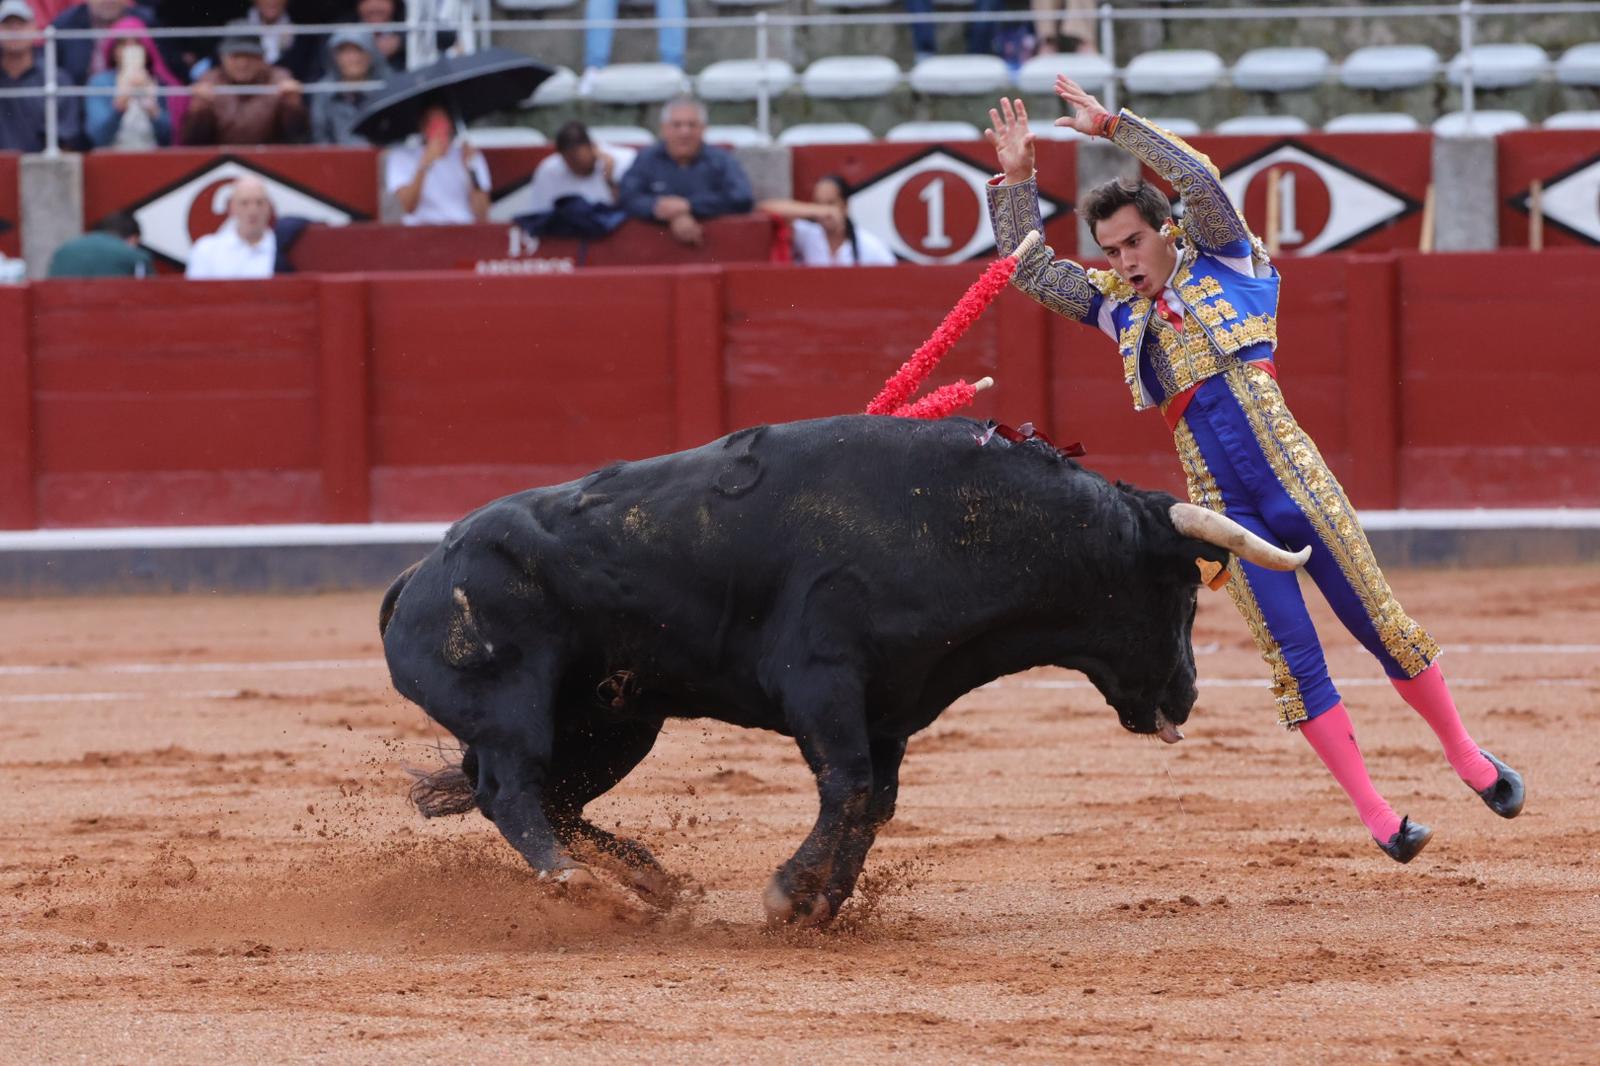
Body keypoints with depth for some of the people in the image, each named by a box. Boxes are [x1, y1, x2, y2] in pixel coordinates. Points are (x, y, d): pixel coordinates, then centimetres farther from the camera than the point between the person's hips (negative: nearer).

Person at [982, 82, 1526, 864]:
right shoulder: (1118, 307, 14)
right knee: (1294, 664, -2)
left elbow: (1200, 181, -11)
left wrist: (1116, 126, -10)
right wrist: (1016, 177, 3)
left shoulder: (1223, 268, 4)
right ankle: (1375, 814, 2)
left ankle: (1465, 755, 21)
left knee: (1383, 628, 3)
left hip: (1299, 485, -3)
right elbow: (1026, 266, 13)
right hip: (1224, 508, 3)